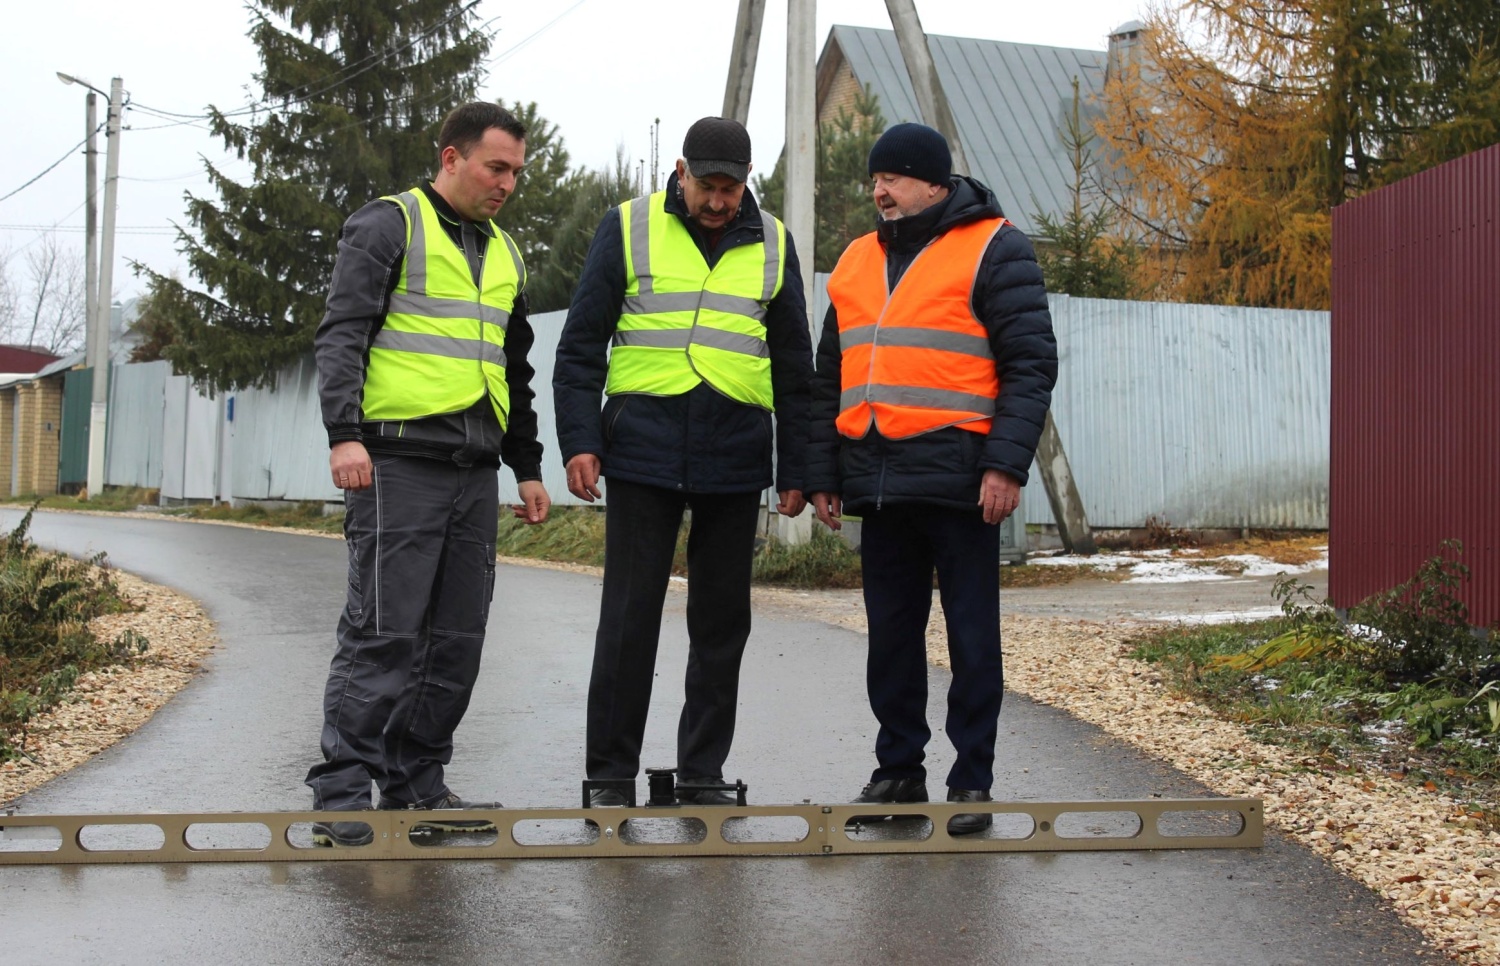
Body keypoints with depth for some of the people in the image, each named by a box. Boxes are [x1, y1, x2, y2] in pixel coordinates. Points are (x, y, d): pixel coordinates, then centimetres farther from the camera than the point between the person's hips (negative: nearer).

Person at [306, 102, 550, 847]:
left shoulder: (505, 255, 22)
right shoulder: (388, 226, 1)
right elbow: (341, 335, -8)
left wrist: (527, 467, 24)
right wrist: (346, 433, -21)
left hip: (475, 475, 7)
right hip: (399, 464, -7)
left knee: (456, 643, 8)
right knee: (383, 636, -9)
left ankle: (416, 787, 17)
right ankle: (342, 800, -3)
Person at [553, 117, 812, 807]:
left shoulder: (773, 244, 12)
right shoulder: (628, 227, 5)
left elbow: (794, 365, 16)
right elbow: (581, 343, 4)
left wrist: (795, 469, 11)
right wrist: (579, 439, -6)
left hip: (735, 458, 3)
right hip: (643, 452, -2)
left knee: (722, 621, 7)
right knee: (629, 617, -3)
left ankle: (703, 774, 17)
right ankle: (610, 775, 7)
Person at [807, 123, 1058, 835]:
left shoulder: (992, 248, -1)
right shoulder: (856, 262, 17)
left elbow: (1031, 363, -7)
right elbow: (830, 378, 21)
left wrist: (1006, 463, -16)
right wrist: (822, 474, 14)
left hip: (958, 480, -6)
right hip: (878, 482, 6)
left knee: (971, 636, 1)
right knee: (890, 634, 12)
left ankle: (971, 782, 10)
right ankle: (898, 769, 23)